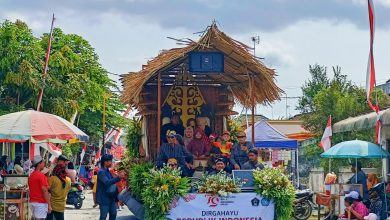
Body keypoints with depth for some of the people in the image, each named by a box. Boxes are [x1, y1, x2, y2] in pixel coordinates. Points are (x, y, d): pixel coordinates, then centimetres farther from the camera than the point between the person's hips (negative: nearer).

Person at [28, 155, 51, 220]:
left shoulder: (31, 175, 11)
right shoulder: (41, 176, -14)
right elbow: (44, 190, -17)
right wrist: (49, 205, -15)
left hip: (32, 202, 8)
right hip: (40, 203, -8)